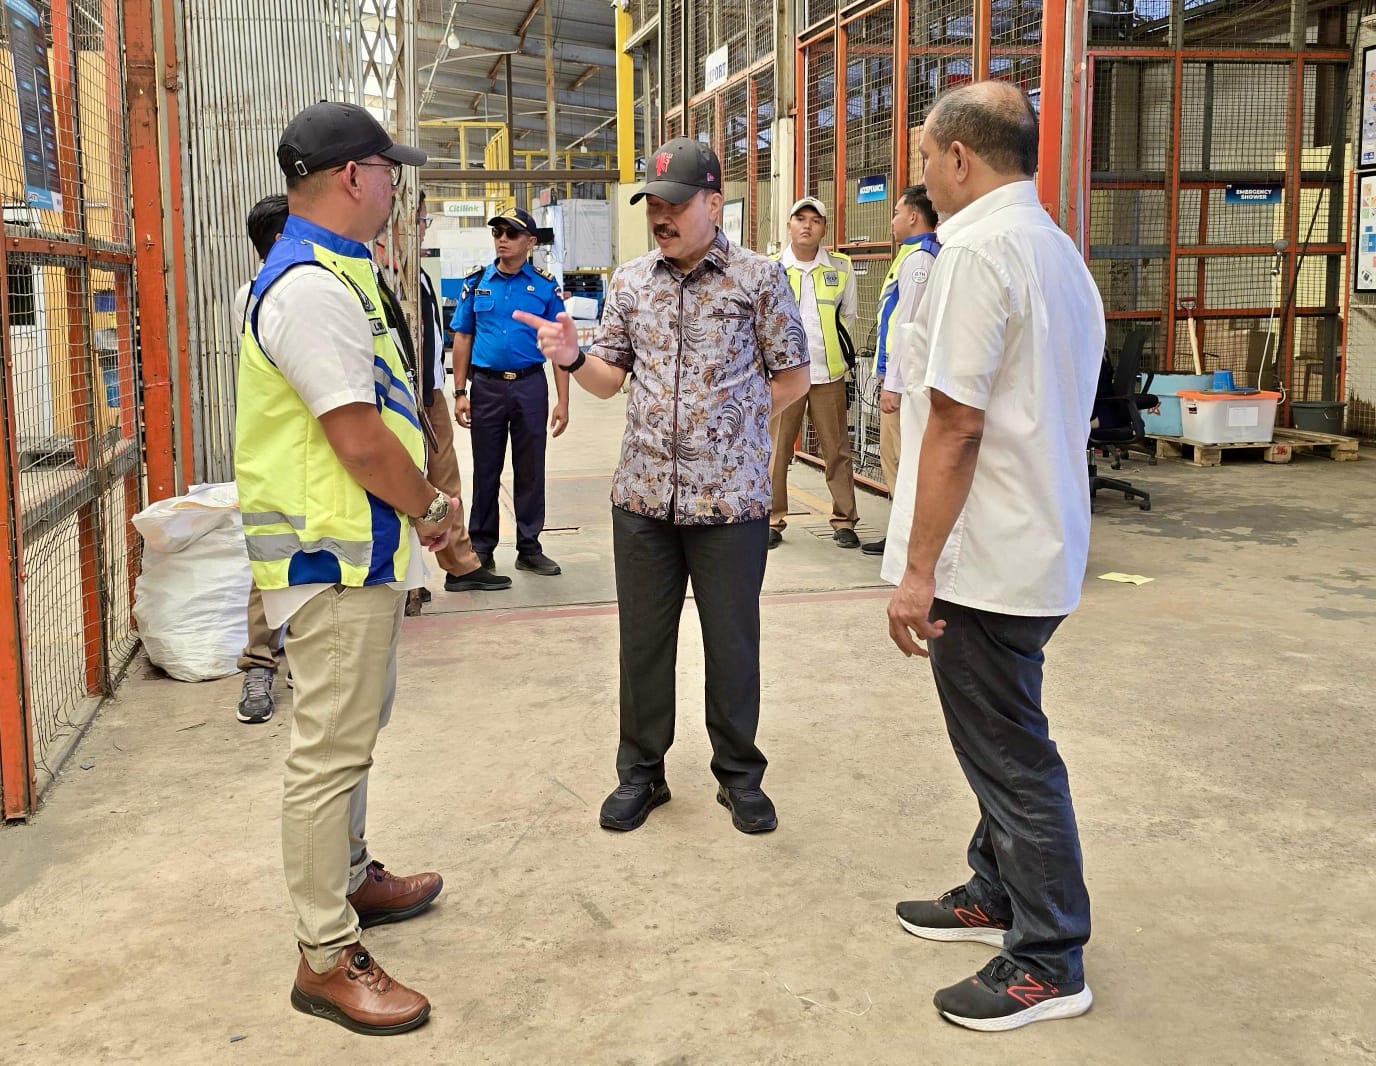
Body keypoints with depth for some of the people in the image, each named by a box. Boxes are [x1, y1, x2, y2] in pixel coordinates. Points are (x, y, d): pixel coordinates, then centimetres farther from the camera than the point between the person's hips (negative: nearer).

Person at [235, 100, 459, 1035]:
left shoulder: (337, 274, 14)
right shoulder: (311, 287, -20)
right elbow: (359, 437, -23)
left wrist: (416, 512, 12)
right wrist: (432, 510, -9)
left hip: (362, 546, 11)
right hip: (335, 554, -11)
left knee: (355, 729, 23)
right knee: (333, 747, -3)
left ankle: (351, 876, 41)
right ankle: (327, 959, 8)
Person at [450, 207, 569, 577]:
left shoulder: (545, 286, 0)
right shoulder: (476, 282, 4)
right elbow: (462, 338, 6)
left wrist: (562, 401, -6)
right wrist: (460, 392, -1)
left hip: (531, 385, -1)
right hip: (486, 386, 1)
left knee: (530, 469, 7)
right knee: (486, 470, 9)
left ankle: (529, 548, 18)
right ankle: (481, 547, 19)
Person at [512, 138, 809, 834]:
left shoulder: (759, 278, -3)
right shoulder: (629, 282, 9)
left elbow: (792, 377, 3)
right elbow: (610, 378, 13)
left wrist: (730, 428, -1)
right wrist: (571, 359, -8)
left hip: (730, 496, -3)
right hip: (643, 493, 4)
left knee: (732, 642, 7)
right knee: (643, 639, 12)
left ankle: (739, 773, 25)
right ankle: (641, 771, 28)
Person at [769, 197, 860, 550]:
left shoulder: (840, 268, 7)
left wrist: (837, 352, 10)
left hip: (828, 374, 1)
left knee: (837, 450, 4)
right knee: (776, 450, 1)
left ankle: (844, 520, 12)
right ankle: (773, 520, 11)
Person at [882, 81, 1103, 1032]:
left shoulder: (978, 249, -17)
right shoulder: (1059, 249, 13)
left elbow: (955, 425, -21)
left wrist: (919, 568, -18)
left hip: (987, 559, -9)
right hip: (1041, 546, 9)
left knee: (1011, 757, 1)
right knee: (1005, 743, 20)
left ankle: (1049, 965, 12)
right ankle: (998, 895, 35)